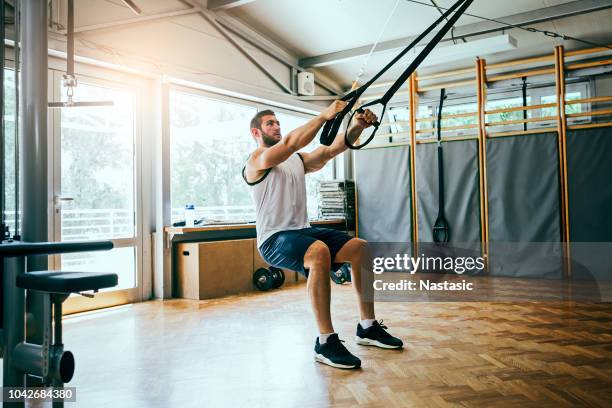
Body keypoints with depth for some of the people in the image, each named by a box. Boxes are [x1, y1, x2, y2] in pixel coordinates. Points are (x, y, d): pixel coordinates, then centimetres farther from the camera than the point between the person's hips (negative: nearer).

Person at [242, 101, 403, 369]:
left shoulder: (298, 159, 18)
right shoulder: (257, 160, -4)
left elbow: (332, 149, 4)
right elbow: (290, 143, -23)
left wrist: (358, 126, -13)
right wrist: (325, 115, -29)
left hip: (303, 231, 8)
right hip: (274, 239, -8)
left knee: (360, 248, -7)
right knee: (319, 252, -38)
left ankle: (368, 327, 3)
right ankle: (326, 343, -29)